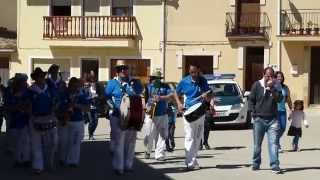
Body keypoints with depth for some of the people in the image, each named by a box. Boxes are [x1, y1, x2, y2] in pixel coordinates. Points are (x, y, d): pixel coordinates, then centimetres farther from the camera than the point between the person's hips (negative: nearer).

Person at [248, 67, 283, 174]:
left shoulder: (276, 86, 5)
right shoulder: (257, 85, 2)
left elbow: (279, 99, -10)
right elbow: (251, 100, 7)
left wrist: (272, 88, -18)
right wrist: (253, 112, -4)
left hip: (272, 119, 0)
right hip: (259, 119, 0)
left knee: (273, 143, -9)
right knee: (257, 144, 9)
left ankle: (275, 166, -10)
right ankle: (256, 164, 25)